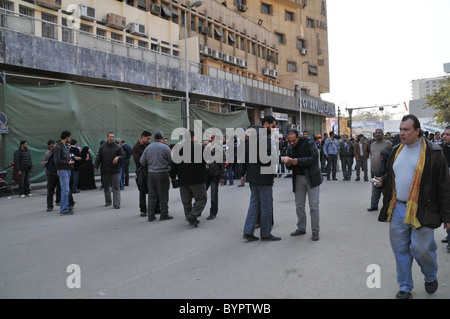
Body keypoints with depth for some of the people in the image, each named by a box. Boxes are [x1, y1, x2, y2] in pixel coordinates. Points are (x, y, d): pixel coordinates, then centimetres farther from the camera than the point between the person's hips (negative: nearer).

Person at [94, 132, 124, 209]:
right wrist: (95, 166, -2)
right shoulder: (102, 147, 6)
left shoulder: (117, 147, 2)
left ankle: (116, 203, -3)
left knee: (116, 187, -5)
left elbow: (122, 155, 7)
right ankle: (108, 201, 27)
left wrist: (118, 157, -14)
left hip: (115, 170, -2)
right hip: (105, 170, 3)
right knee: (106, 187, 13)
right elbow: (98, 157, 6)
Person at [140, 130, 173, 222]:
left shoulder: (148, 148, 6)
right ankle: (164, 214, 11)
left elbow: (142, 162, 6)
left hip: (151, 173, 4)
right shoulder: (165, 147, -8)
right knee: (163, 195, 4)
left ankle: (150, 215, 13)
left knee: (151, 194, 10)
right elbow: (172, 161, -7)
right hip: (162, 173, -4)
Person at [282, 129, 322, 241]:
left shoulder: (309, 143, -10)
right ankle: (301, 228, 23)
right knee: (299, 205, 9)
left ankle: (315, 231, 9)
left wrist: (298, 161, -25)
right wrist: (288, 163, -15)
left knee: (314, 206, -1)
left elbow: (314, 158, -19)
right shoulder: (290, 147, 6)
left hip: (311, 177, -5)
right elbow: (290, 167, 10)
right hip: (298, 178, 5)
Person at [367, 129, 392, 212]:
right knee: (375, 189, 11)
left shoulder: (388, 143, -4)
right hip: (373, 170, 6)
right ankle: (374, 206, 16)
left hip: (383, 170, -6)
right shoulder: (372, 144, 16)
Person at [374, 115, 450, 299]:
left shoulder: (433, 153, -6)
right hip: (397, 209, 5)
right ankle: (405, 288, 25)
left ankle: (431, 278, 31)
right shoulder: (397, 150, 11)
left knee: (421, 249, -1)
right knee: (400, 250, 9)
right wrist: (383, 181, 3)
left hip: (421, 211, -5)